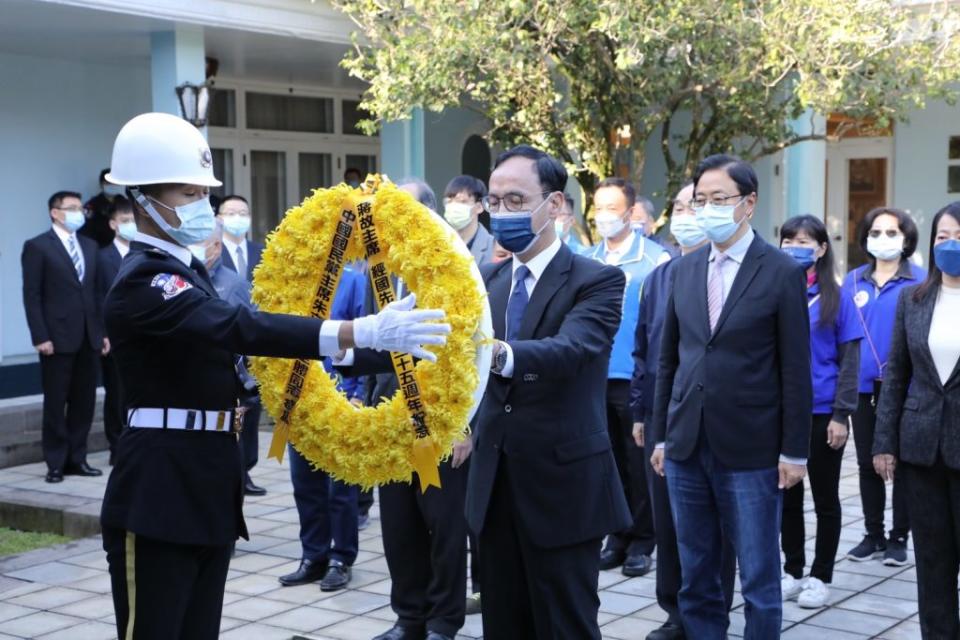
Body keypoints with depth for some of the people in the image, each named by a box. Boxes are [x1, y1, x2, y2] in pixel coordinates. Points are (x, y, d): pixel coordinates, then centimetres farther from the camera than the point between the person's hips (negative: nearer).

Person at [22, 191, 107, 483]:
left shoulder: (90, 246, 15)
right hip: (58, 338, -5)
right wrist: (40, 337, -13)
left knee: (84, 402, 7)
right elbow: (32, 295, -7)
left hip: (88, 338, 5)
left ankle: (76, 458, 16)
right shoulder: (37, 247, -3)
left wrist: (102, 331, 9)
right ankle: (56, 463, 10)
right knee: (55, 403, 2)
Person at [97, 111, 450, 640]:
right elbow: (237, 327, -33)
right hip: (160, 496, -9)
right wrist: (364, 332, -40)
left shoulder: (186, 268, 14)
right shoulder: (143, 280, -18)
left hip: (204, 486, 9)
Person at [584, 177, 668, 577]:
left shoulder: (655, 258, -5)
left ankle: (642, 541, 15)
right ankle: (618, 536, 23)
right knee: (609, 461, 12)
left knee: (639, 463, 4)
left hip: (637, 377, -4)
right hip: (597, 376, 5)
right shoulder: (587, 260, 10)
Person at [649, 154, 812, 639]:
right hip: (686, 448, 5)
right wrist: (661, 435, 10)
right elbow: (669, 359, 12)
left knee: (759, 579, 4)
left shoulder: (782, 272, -5)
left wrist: (794, 451, -7)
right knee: (695, 577, 13)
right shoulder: (685, 269, 9)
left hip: (751, 451, -4)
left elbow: (795, 370, -5)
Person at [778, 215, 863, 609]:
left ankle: (821, 577, 20)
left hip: (822, 413, -2)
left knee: (824, 498, 10)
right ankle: (793, 571, 25)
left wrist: (841, 414, -10)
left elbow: (849, 360, -4)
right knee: (788, 495, 13)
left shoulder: (836, 298, -4)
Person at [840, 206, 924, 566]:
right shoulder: (853, 281, 7)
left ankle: (899, 537, 18)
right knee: (867, 463, 11)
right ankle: (873, 535, 24)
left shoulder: (920, 282, -5)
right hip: (863, 387, 4)